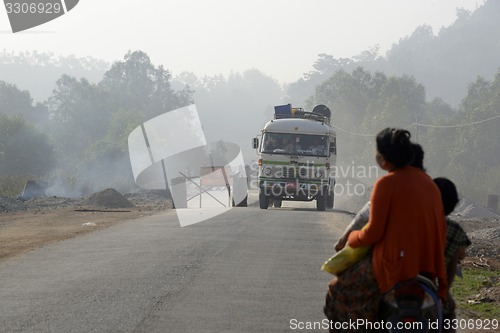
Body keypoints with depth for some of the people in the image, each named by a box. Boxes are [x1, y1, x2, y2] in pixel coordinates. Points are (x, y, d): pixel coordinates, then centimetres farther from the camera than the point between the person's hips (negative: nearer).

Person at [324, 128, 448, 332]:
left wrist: (353, 238, 7)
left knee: (339, 292, 11)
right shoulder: (427, 182, 9)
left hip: (394, 263, -7)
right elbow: (440, 227, 11)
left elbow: (374, 231, -13)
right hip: (427, 265, 7)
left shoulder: (386, 184, -12)